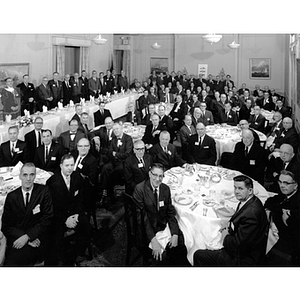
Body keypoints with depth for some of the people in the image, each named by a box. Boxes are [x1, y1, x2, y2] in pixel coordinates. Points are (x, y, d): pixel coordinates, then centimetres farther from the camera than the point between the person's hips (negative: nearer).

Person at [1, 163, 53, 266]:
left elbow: (47, 219, -5)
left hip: (37, 240, -4)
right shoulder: (11, 196, 6)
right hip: (16, 240, 4)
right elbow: (6, 226, 4)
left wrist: (27, 236, -15)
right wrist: (25, 238, -12)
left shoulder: (44, 191, -1)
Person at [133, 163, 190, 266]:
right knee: (161, 255, -25)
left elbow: (171, 212, 5)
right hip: (148, 229, -5)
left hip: (164, 226, 5)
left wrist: (175, 234, -10)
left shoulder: (166, 189, 4)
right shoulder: (139, 189, -13)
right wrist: (153, 240, -23)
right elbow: (141, 217, -16)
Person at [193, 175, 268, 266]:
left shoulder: (251, 214, -32)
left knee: (198, 255, -3)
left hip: (243, 260, -10)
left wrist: (226, 236, -9)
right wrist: (228, 229, -1)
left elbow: (237, 244, -27)